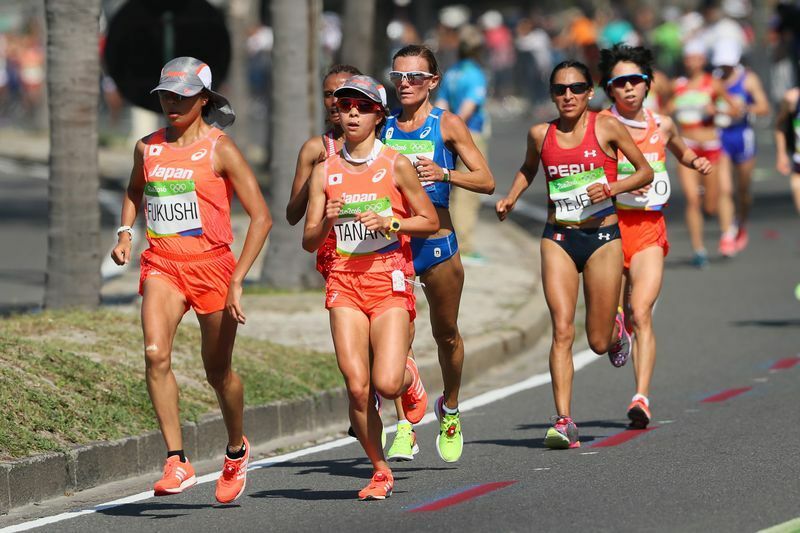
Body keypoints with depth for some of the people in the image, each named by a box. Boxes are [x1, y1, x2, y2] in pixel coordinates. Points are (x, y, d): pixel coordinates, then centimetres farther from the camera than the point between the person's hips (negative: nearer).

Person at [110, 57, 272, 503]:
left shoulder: (220, 149, -8)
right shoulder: (148, 148, 6)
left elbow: (261, 217, -10)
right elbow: (135, 191, 30)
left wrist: (238, 281, -16)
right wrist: (126, 232, 11)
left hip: (211, 265, -3)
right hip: (162, 265, 3)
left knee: (218, 370, 10)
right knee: (156, 354, -21)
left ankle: (237, 450, 38)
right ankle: (178, 463, -20)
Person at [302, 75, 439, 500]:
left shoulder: (396, 166, 0)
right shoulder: (325, 171, 6)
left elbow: (430, 222, 4)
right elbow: (309, 241, 8)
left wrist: (388, 222, -11)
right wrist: (327, 221, -14)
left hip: (389, 278, -2)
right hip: (344, 281, 2)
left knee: (387, 383, -14)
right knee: (357, 386, -7)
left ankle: (409, 379, 24)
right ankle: (380, 472, 9)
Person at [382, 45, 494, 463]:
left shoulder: (447, 125, -2)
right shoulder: (383, 127, 7)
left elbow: (486, 180, -6)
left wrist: (443, 173, -21)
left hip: (435, 241, -1)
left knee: (445, 333, 13)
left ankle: (450, 409, 37)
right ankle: (404, 426, -8)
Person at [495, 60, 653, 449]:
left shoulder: (606, 127, -4)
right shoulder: (541, 134, 4)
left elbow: (645, 171, 3)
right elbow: (528, 169, 25)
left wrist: (612, 188, -14)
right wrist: (510, 199, 8)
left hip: (602, 237, -1)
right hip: (558, 239, 1)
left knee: (599, 342, 4)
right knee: (562, 331, -14)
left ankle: (616, 332, 43)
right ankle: (564, 421, -15)